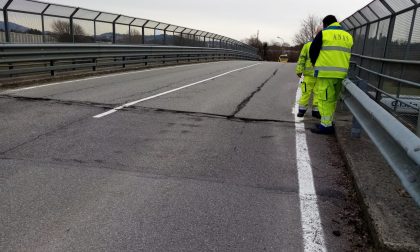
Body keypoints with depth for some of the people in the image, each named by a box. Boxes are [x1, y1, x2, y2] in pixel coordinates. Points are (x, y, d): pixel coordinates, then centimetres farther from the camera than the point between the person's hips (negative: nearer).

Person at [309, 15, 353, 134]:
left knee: (324, 98, -3)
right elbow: (347, 54, 20)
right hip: (341, 73, 7)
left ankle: (326, 125, -4)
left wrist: (314, 63, 20)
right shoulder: (348, 36, 17)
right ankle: (328, 122, 23)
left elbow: (312, 50, 3)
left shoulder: (324, 34, -1)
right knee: (333, 99, 16)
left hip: (326, 73, -7)